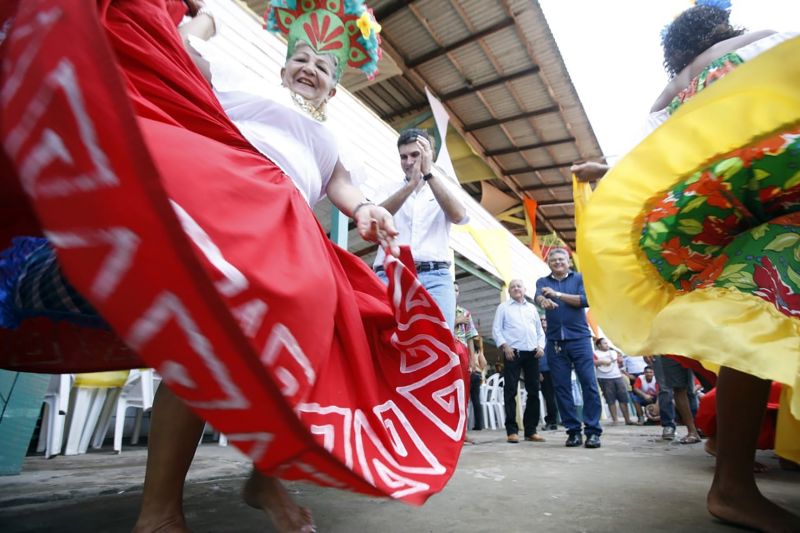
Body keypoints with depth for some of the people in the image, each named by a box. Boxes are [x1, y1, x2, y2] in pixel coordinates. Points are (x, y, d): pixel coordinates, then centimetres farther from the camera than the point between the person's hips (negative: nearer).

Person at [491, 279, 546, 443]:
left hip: (532, 353, 4)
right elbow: (496, 329, 2)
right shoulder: (503, 307, 9)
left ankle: (531, 430, 13)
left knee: (533, 391, 4)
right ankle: (512, 430, 0)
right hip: (513, 353, -4)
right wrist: (504, 346, -12)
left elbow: (539, 330, 20)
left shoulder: (532, 308, 20)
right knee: (510, 391, -5)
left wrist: (541, 346, 3)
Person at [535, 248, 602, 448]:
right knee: (561, 387, 3)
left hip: (579, 338, -1)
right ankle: (573, 430, 12)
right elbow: (538, 296, -11)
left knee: (589, 384, -5)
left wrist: (558, 294, -15)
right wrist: (544, 301, -35)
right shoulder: (543, 281, 12)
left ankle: (593, 430, 4)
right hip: (554, 342, 2)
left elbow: (586, 300, -7)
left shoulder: (579, 278, 9)